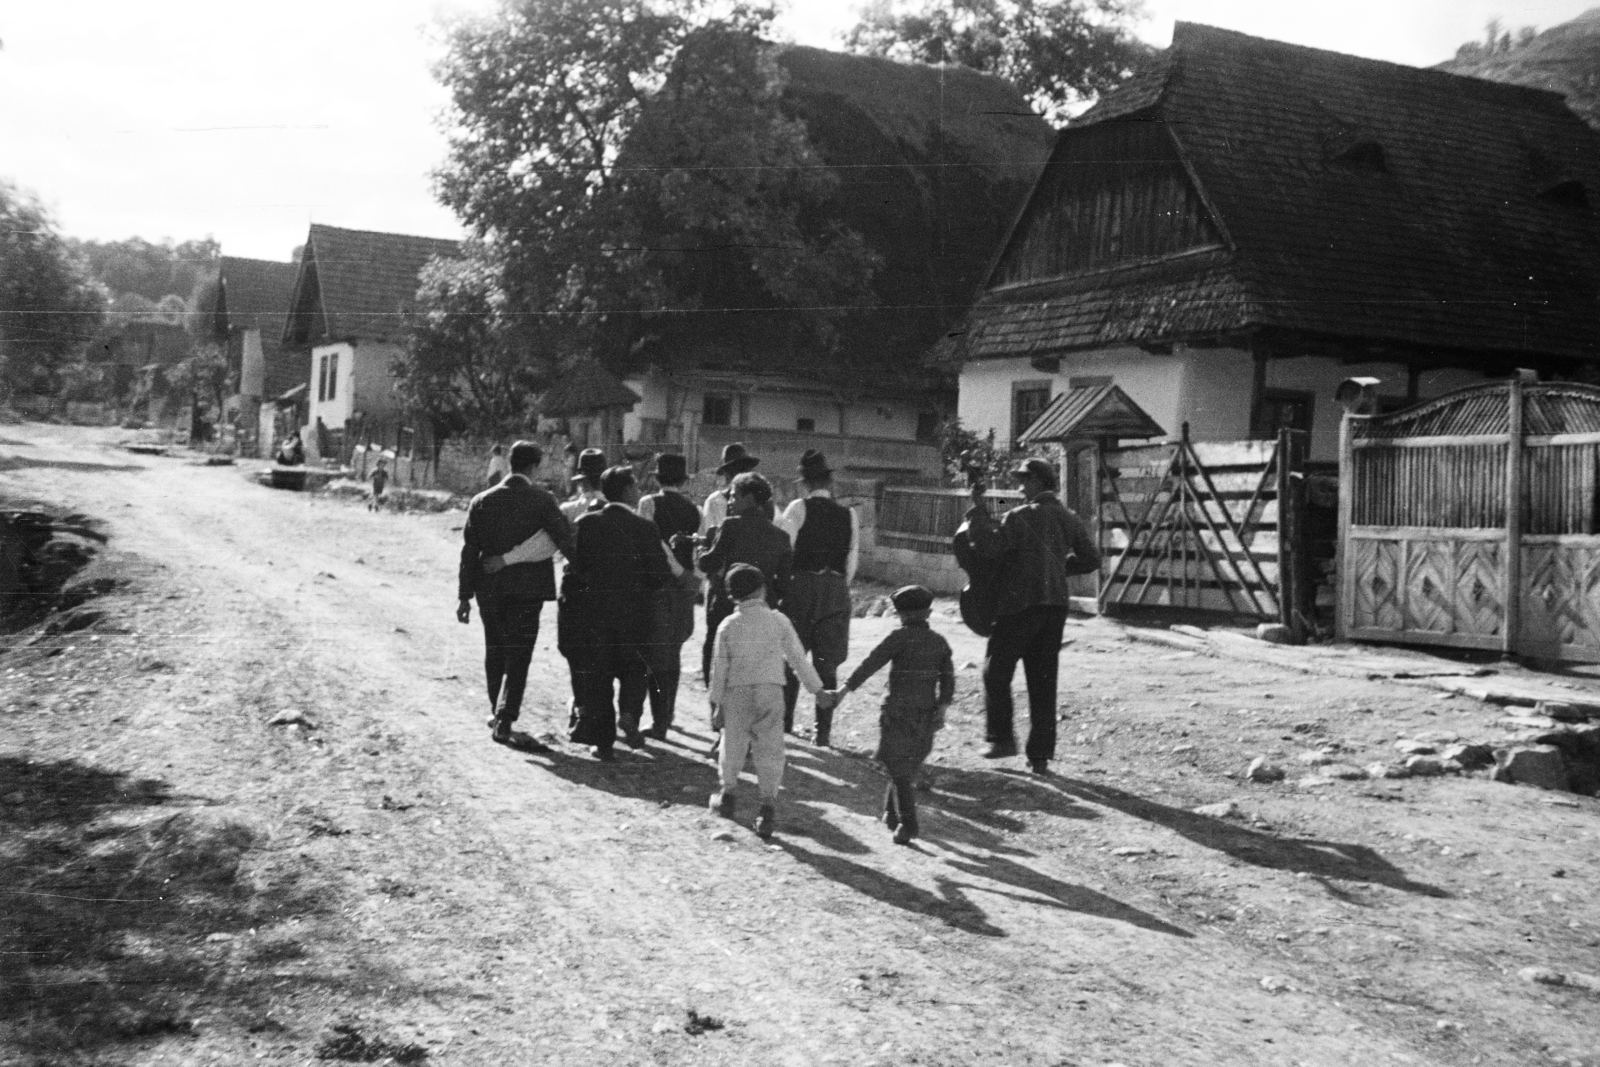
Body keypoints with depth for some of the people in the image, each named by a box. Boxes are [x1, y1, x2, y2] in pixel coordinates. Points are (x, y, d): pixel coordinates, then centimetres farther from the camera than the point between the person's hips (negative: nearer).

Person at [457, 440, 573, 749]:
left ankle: (496, 711, 31)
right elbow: (565, 540, -16)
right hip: (527, 590, -4)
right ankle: (504, 720, -8)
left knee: (495, 652, 19)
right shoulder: (542, 501, -8)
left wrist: (464, 595, 5)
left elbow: (469, 550, 2)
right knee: (518, 656, 0)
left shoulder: (482, 501, 2)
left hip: (489, 589, 4)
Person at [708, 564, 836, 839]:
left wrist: (716, 703, 6)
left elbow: (719, 667, -1)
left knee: (733, 745, 17)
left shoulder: (728, 626, -2)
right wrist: (818, 689, 10)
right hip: (771, 692, 0)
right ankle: (768, 804, 1)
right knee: (770, 750, 4)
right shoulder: (778, 620, -1)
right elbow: (798, 658, 2)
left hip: (737, 693, 0)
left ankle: (727, 792, 31)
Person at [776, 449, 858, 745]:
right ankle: (823, 730, 7)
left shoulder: (799, 508, -4)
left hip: (801, 585, -2)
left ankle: (784, 722, 12)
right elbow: (852, 558, 4)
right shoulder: (849, 515, 4)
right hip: (836, 590, 2)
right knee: (827, 663, 7)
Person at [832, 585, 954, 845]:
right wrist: (942, 708, -4)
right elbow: (948, 677, 0)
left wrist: (845, 689, -19)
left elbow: (871, 663, -16)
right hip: (926, 713, 5)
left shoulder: (900, 637, -9)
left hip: (899, 710, -5)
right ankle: (891, 813, 29)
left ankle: (908, 824, -9)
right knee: (909, 765, 20)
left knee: (899, 770, -2)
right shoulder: (940, 642, 8)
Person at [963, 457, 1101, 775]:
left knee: (997, 671, 9)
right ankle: (1040, 756, 9)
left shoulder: (1022, 517, -11)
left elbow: (989, 546, -20)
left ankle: (1002, 737, 6)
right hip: (1055, 605, 6)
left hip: (1021, 604, -6)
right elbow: (1090, 559, 15)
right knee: (1043, 683, 9)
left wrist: (977, 509, -11)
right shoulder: (1069, 519, 10)